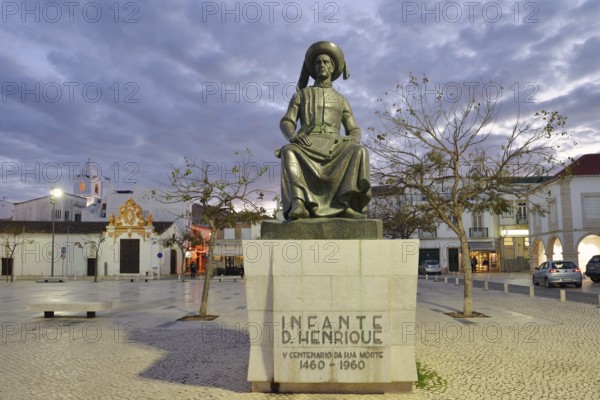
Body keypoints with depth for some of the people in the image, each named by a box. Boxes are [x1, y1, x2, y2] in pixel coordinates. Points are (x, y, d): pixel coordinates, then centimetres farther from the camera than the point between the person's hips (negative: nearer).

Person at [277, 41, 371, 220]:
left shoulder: (341, 100, 27)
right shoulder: (301, 94, 22)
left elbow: (354, 131, 21)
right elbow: (286, 124, 10)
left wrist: (353, 138, -8)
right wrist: (293, 136, -17)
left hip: (333, 148, 1)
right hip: (307, 146, -1)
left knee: (359, 152, -32)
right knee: (289, 152, -39)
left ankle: (347, 204, -46)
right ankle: (298, 203, -54)